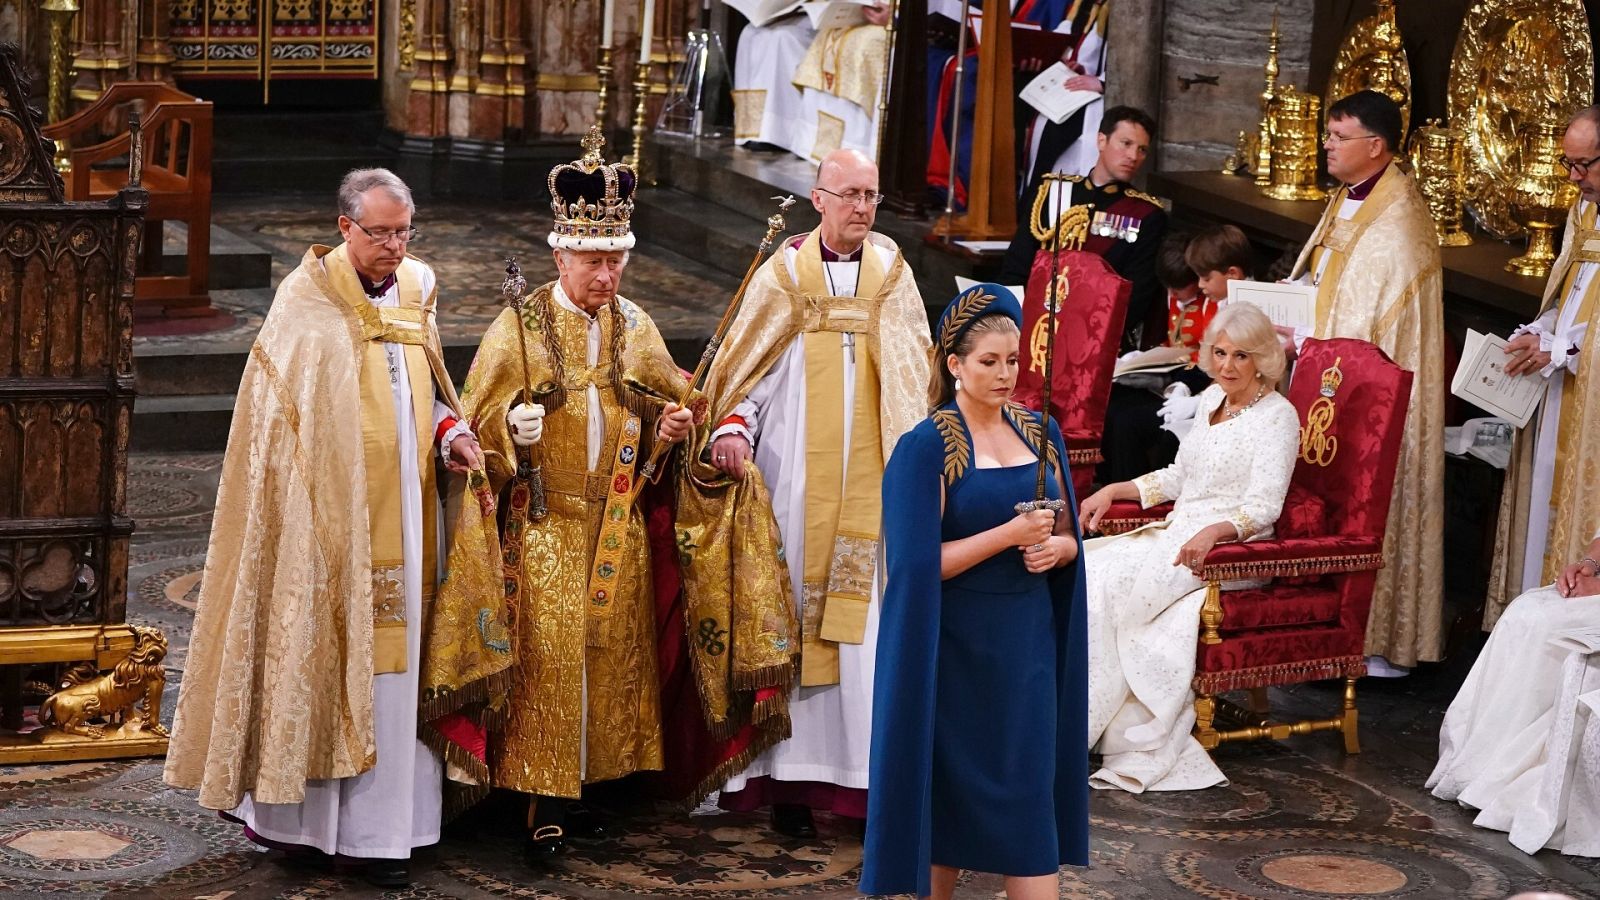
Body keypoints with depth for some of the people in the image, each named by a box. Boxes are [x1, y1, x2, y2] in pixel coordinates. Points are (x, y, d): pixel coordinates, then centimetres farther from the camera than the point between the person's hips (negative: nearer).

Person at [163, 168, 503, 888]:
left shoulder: (415, 291, 9)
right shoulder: (307, 301, -6)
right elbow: (278, 412, -4)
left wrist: (450, 434, 0)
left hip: (400, 512, 5)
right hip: (329, 513, -5)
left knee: (390, 663, 5)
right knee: (319, 650, -2)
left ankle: (378, 828, 9)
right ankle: (302, 818, 9)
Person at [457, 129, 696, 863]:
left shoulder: (635, 327, 5)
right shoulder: (518, 327, -6)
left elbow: (668, 402, 17)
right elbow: (478, 423, -4)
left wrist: (673, 424, -5)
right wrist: (513, 427, -25)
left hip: (616, 524, 4)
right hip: (543, 524, -4)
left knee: (610, 651, 7)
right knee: (549, 657, -7)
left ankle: (578, 793, 18)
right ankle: (545, 808, -1)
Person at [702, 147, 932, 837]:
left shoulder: (892, 274, 8)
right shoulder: (785, 274, 2)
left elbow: (915, 378, 12)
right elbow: (750, 368, 0)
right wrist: (732, 429, -16)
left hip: (870, 483, 2)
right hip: (798, 481, -1)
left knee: (869, 622, -1)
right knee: (794, 617, 0)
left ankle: (868, 771, 3)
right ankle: (791, 777, 5)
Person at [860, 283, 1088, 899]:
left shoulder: (1039, 434, 8)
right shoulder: (926, 446, -9)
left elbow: (1068, 537, 14)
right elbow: (918, 563, -15)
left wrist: (1054, 547, -9)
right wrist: (1010, 534, -21)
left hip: (1028, 640, 4)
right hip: (958, 646, -4)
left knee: (1029, 788, 1)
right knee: (955, 787, 5)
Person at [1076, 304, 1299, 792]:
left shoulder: (1277, 416, -7)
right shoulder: (1212, 399, 16)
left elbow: (1263, 506, -16)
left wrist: (1212, 532, -34)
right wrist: (1112, 491, 16)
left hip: (1231, 551, -8)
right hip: (1175, 533, 8)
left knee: (1106, 583, -26)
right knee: (1084, 566, -16)